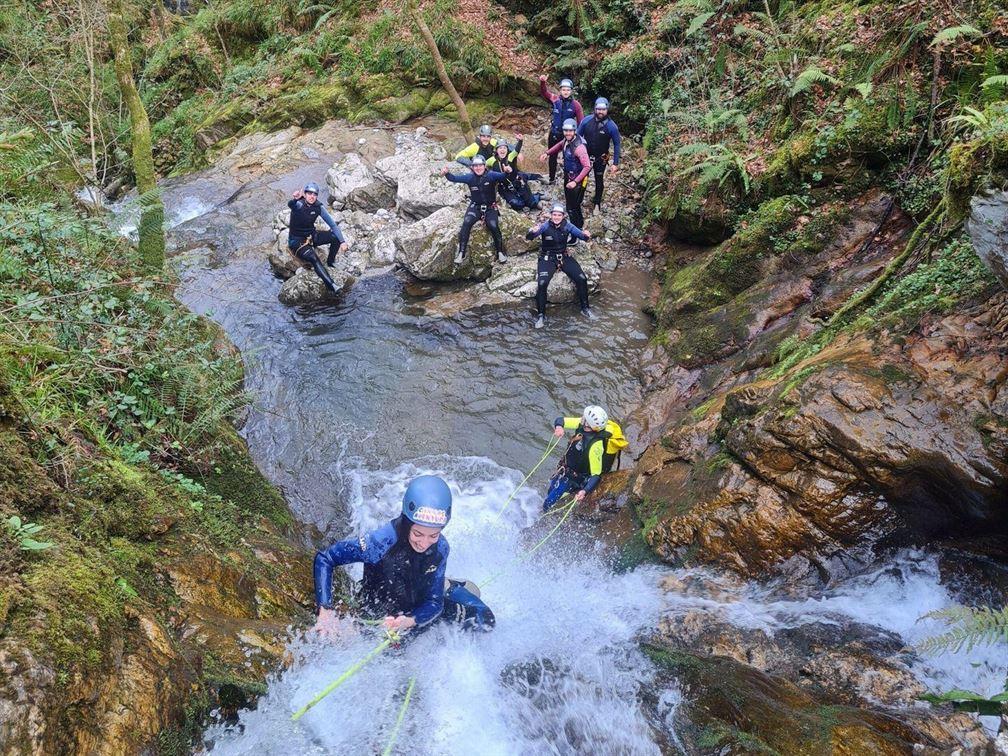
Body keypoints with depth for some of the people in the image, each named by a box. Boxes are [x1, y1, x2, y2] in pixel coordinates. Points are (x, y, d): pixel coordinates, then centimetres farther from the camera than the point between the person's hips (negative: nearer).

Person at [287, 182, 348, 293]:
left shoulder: (318, 207, -7)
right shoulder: (299, 205, -22)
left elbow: (332, 224, -6)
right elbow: (290, 205, -48)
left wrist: (342, 241, -18)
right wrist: (293, 199, -74)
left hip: (312, 236, 6)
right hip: (296, 241, -6)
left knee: (336, 236, -14)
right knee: (313, 258, -31)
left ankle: (330, 263, 5)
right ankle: (332, 287, -38)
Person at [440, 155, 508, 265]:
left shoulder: (491, 175, -11)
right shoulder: (470, 177, -4)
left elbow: (502, 176, -26)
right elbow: (455, 178, -11)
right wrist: (447, 173, -31)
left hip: (490, 207, -1)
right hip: (475, 207, 2)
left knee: (493, 226, -25)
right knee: (466, 223, -23)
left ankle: (500, 252, -6)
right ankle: (461, 253, -19)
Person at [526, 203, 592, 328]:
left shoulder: (567, 225, -7)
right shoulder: (545, 226, -15)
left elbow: (581, 235, -10)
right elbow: (529, 237, -26)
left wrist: (586, 235, -36)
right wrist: (532, 232, -51)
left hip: (564, 256, 3)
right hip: (547, 258, -3)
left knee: (582, 279, -10)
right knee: (542, 283, -26)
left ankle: (585, 309, 9)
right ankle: (541, 315, -12)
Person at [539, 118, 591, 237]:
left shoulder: (579, 147, -29)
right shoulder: (566, 140, -3)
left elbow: (587, 166, -31)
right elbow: (559, 146, 22)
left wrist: (575, 182, -34)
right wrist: (547, 153, 9)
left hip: (577, 180, -9)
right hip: (568, 177, 9)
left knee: (572, 209, -2)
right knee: (574, 205, 23)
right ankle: (580, 225, 43)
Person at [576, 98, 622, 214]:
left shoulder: (611, 126, -17)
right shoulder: (587, 120, -14)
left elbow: (617, 145, -8)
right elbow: (578, 136, -1)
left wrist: (615, 163, -10)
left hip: (601, 159, -1)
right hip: (585, 155, 1)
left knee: (599, 181, 13)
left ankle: (597, 203, 32)